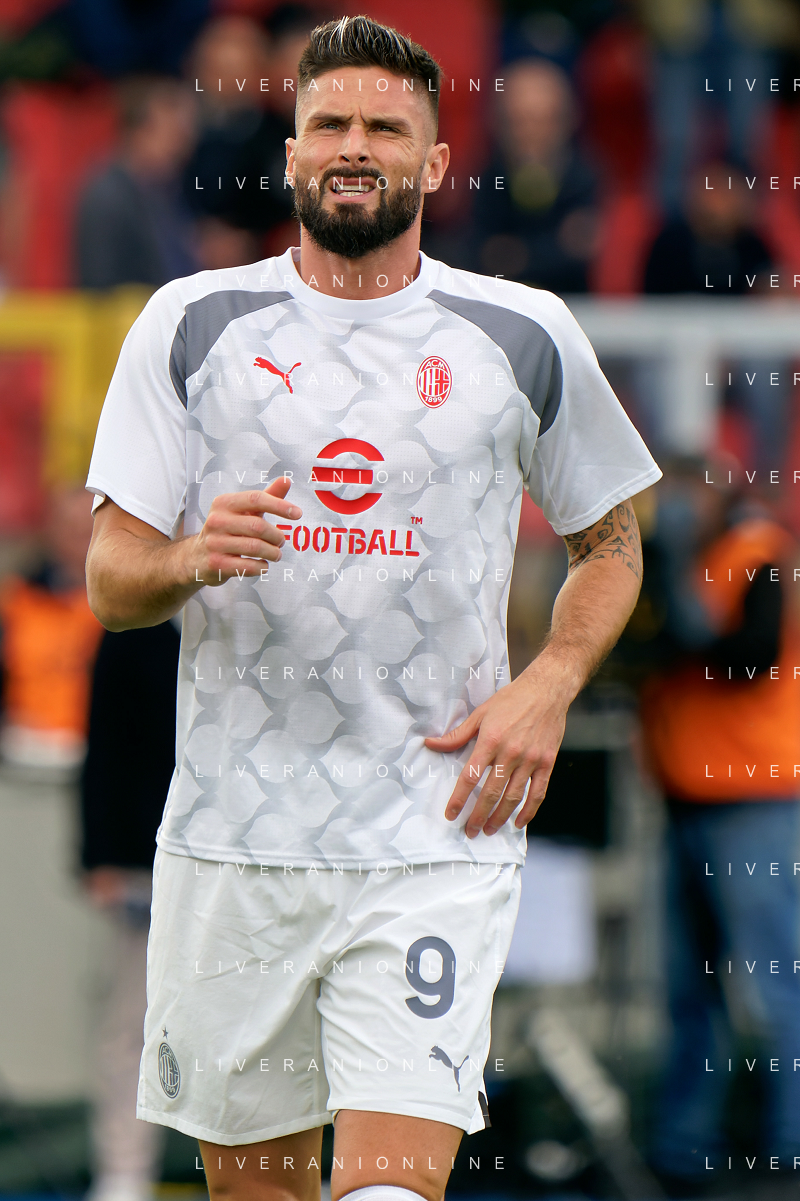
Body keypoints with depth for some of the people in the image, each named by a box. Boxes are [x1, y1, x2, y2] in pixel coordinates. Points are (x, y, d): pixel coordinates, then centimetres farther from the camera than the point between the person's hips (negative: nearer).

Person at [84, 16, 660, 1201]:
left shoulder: (524, 338, 6)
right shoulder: (192, 325, 5)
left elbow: (610, 542, 18)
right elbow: (110, 579, 4)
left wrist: (548, 685, 0)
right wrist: (191, 559, -18)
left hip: (436, 845, -1)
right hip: (232, 838, 1)